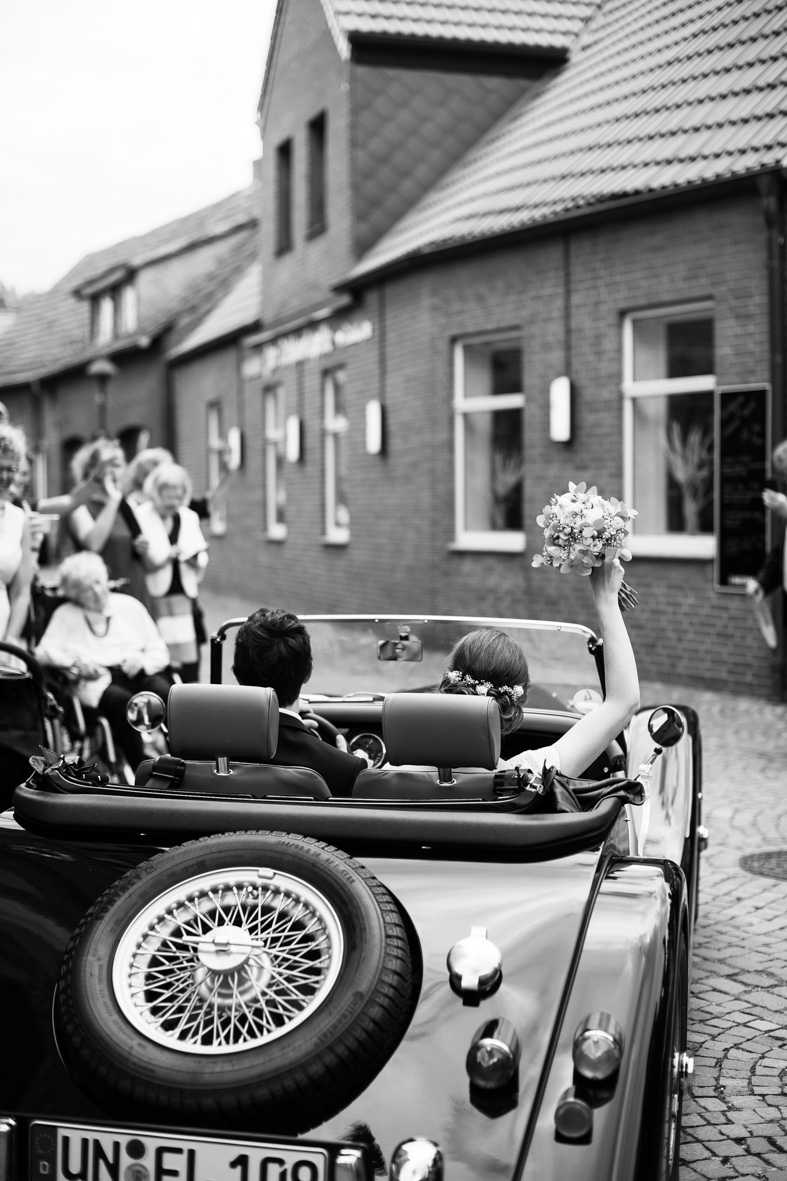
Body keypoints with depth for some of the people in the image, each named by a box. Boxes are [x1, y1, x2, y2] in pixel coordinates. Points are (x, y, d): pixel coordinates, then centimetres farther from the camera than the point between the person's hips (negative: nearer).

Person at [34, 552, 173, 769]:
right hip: (98, 682, -2)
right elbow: (44, 651, 4)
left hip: (140, 674, 3)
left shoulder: (129, 605, 20)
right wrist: (74, 662, -14)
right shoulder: (66, 615, 16)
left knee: (167, 693, -32)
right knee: (124, 702, -37)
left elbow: (159, 651, 18)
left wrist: (143, 660, -4)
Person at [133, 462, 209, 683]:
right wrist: (170, 554, -18)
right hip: (154, 599, -5)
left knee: (189, 664, 1)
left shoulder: (189, 517, 13)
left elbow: (202, 561, 16)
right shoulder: (140, 516, -4)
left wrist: (196, 558, -6)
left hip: (185, 597, 5)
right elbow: (140, 563, -9)